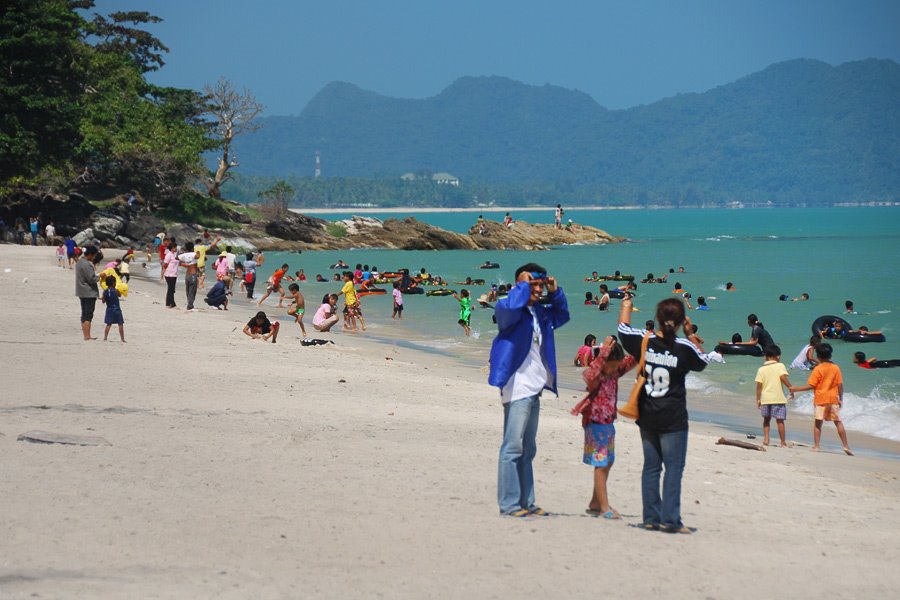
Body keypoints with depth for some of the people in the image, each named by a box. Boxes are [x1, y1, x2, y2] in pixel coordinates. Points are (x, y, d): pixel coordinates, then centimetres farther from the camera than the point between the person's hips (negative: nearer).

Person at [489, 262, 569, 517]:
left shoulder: (540, 312, 18)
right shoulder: (506, 307, -8)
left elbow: (561, 316, 34)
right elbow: (511, 308, -31)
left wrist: (555, 292, 17)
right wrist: (522, 284, -15)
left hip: (534, 389, 10)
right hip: (517, 387, -10)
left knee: (528, 450, 13)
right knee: (513, 447, -11)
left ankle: (526, 502, 18)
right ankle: (509, 504, -10)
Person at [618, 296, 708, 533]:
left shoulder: (644, 341, -6)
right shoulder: (684, 347, -12)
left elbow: (623, 328, 13)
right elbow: (702, 362, 8)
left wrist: (626, 304, 27)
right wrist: (690, 334, 11)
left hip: (647, 416, 4)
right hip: (673, 418, -4)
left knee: (651, 466, 11)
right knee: (673, 468, 0)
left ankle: (651, 518, 12)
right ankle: (670, 520, -4)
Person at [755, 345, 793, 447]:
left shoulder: (761, 369, 5)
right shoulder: (780, 366, -2)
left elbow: (759, 386, 2)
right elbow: (783, 378, -17)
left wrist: (758, 399, 7)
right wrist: (791, 389, -9)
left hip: (765, 399, 3)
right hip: (778, 398, -3)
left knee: (766, 419, 20)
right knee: (780, 420, 1)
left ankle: (766, 439, 11)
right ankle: (783, 442, 2)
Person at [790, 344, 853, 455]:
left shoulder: (818, 369, -8)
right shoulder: (836, 368, 0)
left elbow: (811, 386, -11)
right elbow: (840, 385, 0)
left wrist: (796, 389, -5)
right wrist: (841, 399, 9)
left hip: (820, 399, -2)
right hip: (833, 399, 2)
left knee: (818, 423, 5)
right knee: (838, 422, 8)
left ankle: (816, 445, 1)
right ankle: (846, 446, 5)